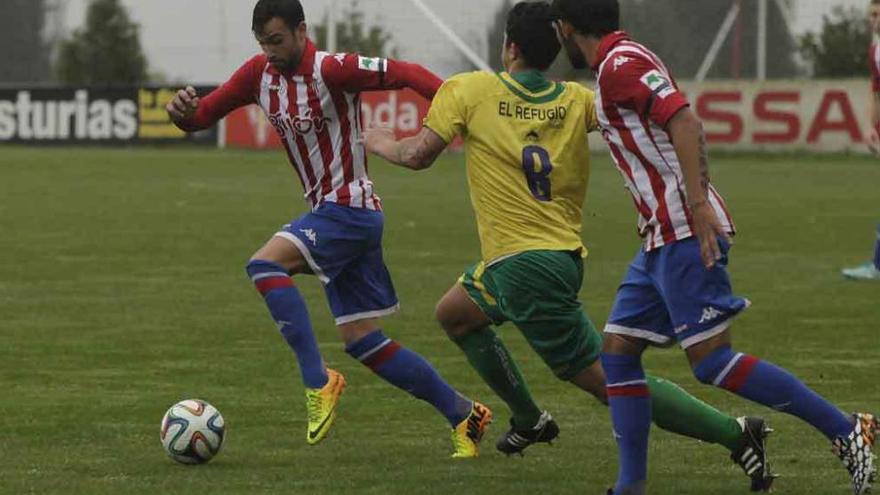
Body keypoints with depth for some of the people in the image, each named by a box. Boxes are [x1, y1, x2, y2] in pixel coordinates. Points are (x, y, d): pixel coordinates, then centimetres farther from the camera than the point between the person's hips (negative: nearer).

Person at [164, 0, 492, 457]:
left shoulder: (331, 70, -16)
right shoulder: (259, 73, 5)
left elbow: (405, 74, -19)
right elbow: (203, 114, 8)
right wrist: (183, 111, -15)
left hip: (350, 208, -9)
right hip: (327, 213, 9)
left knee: (265, 265, -25)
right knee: (362, 341, 7)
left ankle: (317, 380, -22)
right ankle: (463, 414, 15)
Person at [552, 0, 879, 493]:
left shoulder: (620, 63, -11)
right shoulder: (625, 60, 19)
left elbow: (684, 121, -23)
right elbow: (684, 127, 22)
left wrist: (697, 204, -29)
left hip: (685, 232, -10)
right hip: (663, 238, 10)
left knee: (712, 360, -12)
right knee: (617, 352, 8)